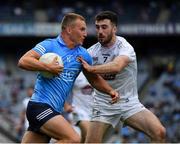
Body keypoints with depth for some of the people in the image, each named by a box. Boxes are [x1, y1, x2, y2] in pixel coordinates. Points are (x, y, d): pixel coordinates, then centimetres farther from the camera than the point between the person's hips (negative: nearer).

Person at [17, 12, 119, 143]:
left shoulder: (83, 55, 14)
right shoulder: (49, 45, -5)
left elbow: (94, 79, 27)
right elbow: (23, 61, -15)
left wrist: (110, 91, 10)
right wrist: (48, 67, -20)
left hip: (54, 112, 7)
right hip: (40, 106, -7)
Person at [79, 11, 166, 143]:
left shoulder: (124, 47, -16)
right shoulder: (92, 51, -2)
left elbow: (117, 66, -37)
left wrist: (91, 68, -49)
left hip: (129, 103, -2)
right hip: (104, 104, 2)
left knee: (159, 132, -21)